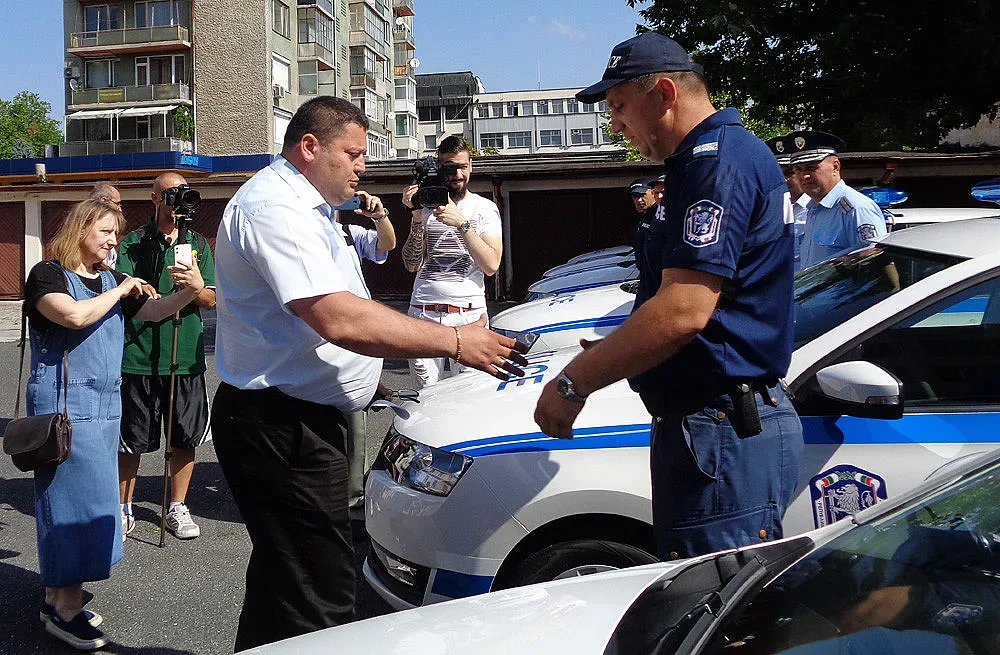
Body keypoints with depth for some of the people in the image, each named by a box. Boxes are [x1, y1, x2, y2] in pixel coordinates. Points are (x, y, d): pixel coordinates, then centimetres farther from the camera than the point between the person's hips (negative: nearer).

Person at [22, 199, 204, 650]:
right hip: (63, 404, -7)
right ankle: (67, 606, -1)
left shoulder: (112, 281, 16)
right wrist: (119, 291, -12)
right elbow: (74, 315, -24)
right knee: (81, 497, -9)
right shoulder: (48, 274, -6)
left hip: (105, 405, 7)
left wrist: (190, 291, -12)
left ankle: (57, 593, 20)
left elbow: (152, 311, 5)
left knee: (76, 497, 11)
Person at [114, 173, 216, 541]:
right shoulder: (133, 243, 3)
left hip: (186, 357, 2)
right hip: (138, 355, -2)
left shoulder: (198, 244, 10)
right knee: (132, 440, 6)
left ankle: (177, 508, 24)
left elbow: (211, 299, 4)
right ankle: (124, 510, 21)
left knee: (185, 438, 8)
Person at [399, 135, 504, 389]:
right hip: (423, 311, 2)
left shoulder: (485, 207, 7)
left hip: (469, 313, -1)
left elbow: (491, 265, -6)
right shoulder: (426, 206, 12)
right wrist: (417, 218, -9)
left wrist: (462, 223, -14)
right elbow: (412, 265, 3)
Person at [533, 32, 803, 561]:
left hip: (722, 437, -11)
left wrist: (573, 383, -17)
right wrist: (609, 353, 22)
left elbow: (683, 312, -26)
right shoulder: (724, 154, 20)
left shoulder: (718, 160, -16)